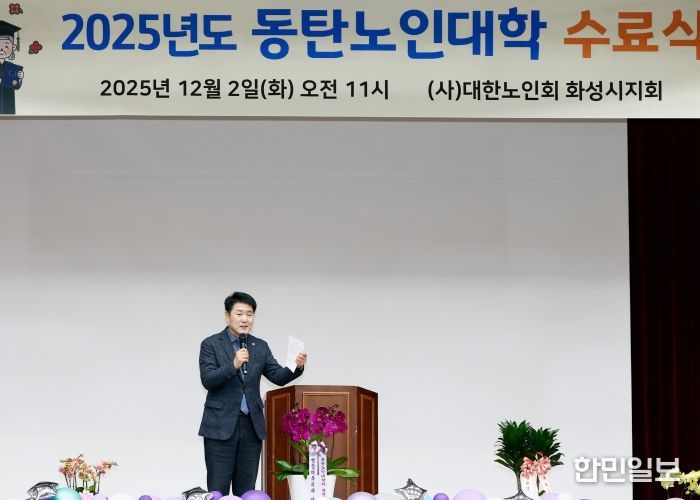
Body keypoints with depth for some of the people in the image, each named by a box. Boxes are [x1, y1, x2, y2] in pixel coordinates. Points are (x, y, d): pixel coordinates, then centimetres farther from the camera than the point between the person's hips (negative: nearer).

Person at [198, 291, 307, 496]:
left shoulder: (260, 346, 10)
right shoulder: (211, 344, -2)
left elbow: (279, 377, 2)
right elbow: (207, 380, -13)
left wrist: (297, 367, -18)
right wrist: (233, 365, -28)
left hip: (252, 426, 4)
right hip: (221, 426, -4)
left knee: (246, 491, 7)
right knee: (218, 491, -4)